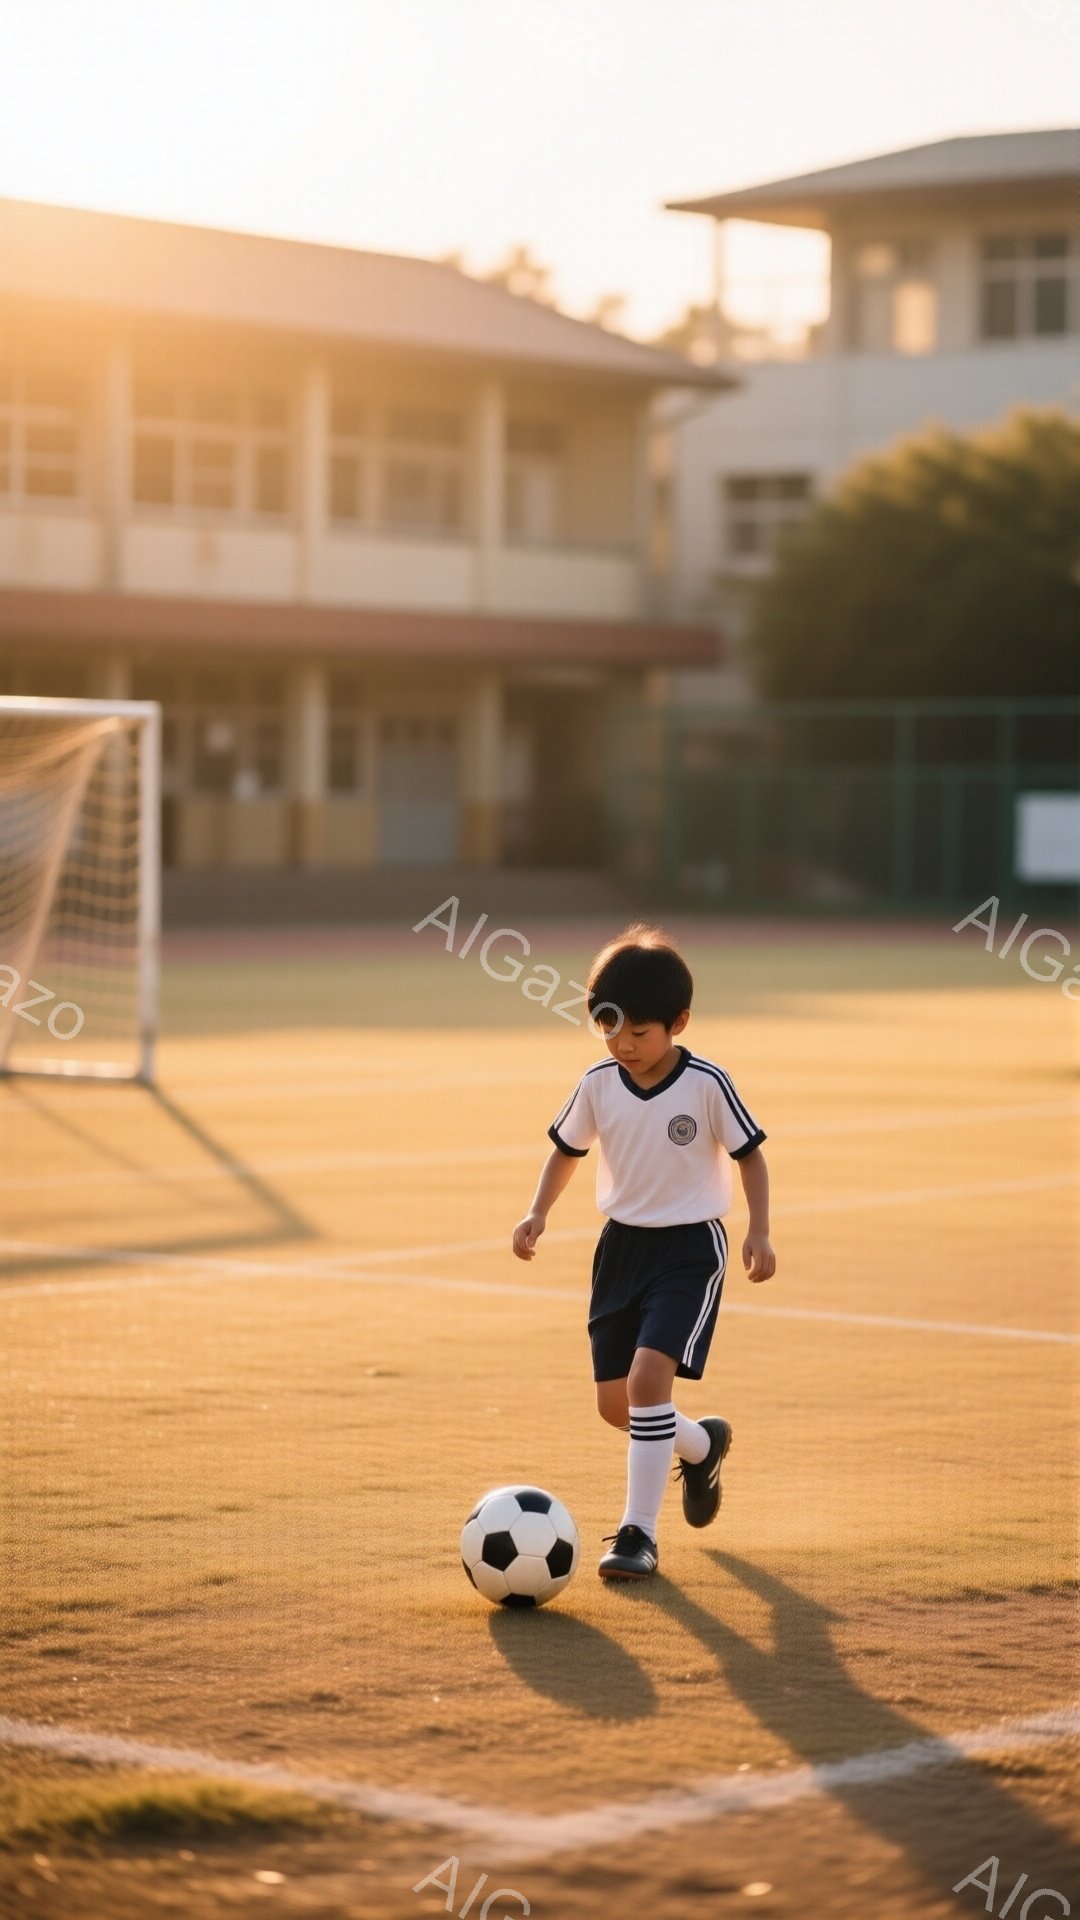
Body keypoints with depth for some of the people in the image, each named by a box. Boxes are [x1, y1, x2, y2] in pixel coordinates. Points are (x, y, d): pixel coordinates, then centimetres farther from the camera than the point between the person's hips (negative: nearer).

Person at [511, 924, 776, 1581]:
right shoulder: (599, 1084, -4)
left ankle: (640, 1532, -13)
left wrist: (759, 1231, -15)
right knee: (615, 1403, 8)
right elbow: (567, 1149, 11)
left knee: (649, 1376, -22)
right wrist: (539, 1213, -3)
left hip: (690, 1249, -5)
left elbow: (750, 1153, -5)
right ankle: (701, 1444, 40)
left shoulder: (706, 1084, -15)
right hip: (623, 1244, 5)